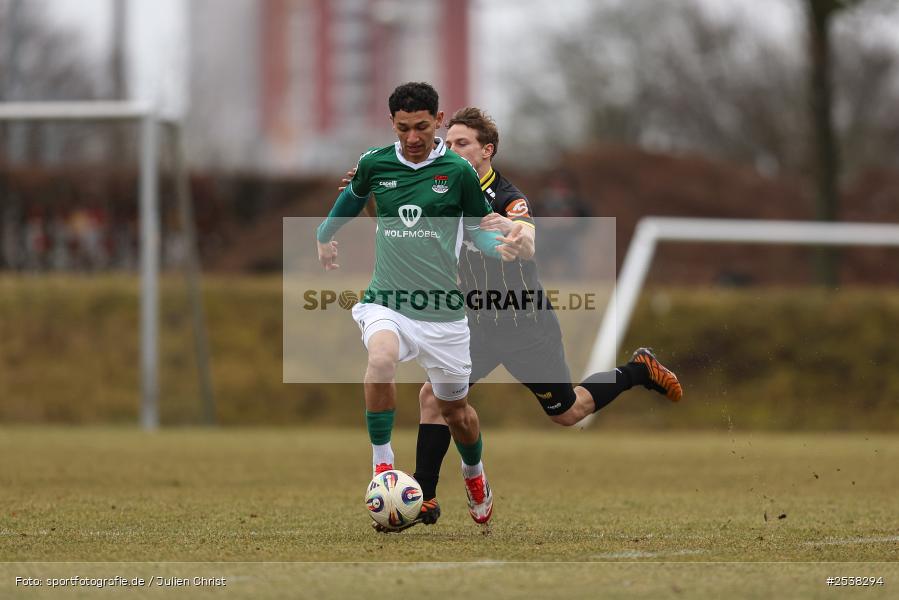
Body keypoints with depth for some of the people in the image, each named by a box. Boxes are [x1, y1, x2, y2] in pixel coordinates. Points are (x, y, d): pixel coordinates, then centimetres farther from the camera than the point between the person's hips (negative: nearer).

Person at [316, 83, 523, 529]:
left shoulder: (458, 172, -5)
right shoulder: (375, 164, -1)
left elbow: (477, 227, 7)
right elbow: (354, 195, 23)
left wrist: (498, 245, -14)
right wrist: (325, 234, 34)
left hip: (442, 309, 0)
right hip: (386, 302, 0)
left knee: (455, 410, 12)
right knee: (381, 358, -34)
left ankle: (474, 475, 44)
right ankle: (381, 460, -20)